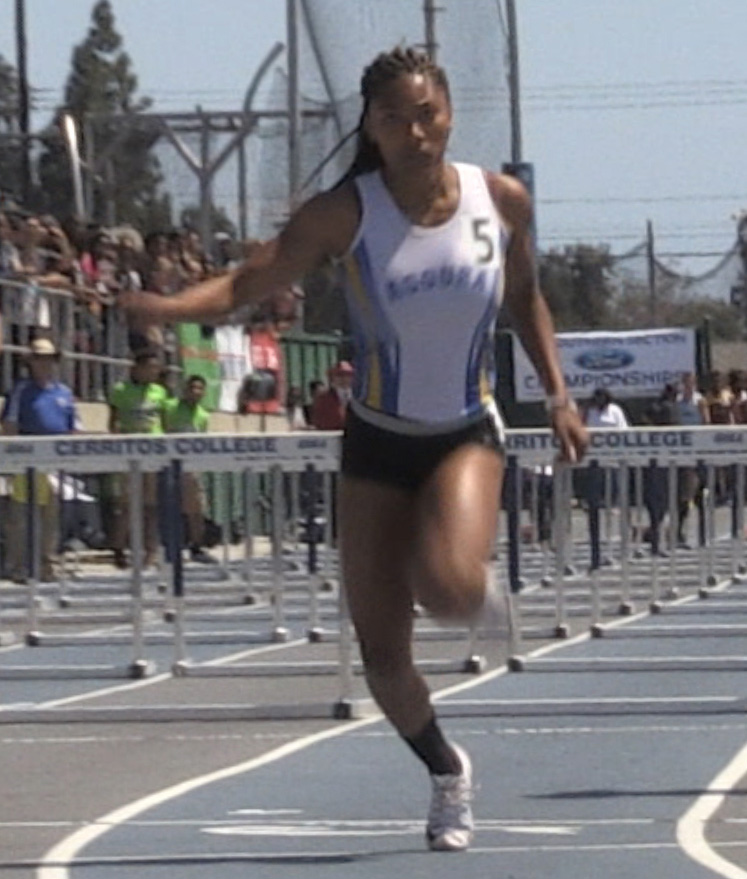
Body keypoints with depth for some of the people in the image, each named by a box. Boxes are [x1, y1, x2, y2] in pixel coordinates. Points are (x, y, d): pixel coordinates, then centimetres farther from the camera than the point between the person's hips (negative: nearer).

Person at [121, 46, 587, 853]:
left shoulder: (502, 201, -9)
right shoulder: (346, 213, -15)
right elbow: (247, 284, -19)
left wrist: (557, 396, 5)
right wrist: (165, 305, -38)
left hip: (466, 436, 0)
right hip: (378, 443, 0)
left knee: (448, 587, -31)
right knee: (382, 658, 1)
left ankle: (477, 592, 8)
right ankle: (446, 771, 31)